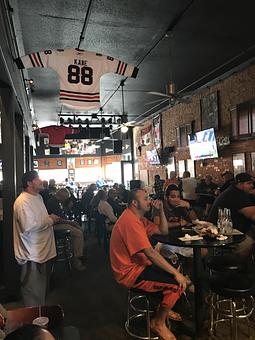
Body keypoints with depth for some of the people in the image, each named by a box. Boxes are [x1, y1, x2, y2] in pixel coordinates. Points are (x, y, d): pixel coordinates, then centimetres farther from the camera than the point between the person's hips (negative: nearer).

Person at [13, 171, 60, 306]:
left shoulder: (38, 197, 11)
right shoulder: (23, 201, -21)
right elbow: (29, 226, -29)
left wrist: (50, 218, 4)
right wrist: (50, 220, -18)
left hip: (42, 249, 10)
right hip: (32, 253, -10)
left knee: (41, 287, 24)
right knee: (33, 291, 6)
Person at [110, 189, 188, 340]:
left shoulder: (138, 218, 8)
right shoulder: (130, 221, -25)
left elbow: (163, 231, 12)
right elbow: (150, 253, -28)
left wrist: (161, 210, -2)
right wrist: (176, 273, -24)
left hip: (138, 264, 10)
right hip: (130, 272, -10)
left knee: (173, 268, 16)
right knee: (176, 283, -15)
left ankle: (165, 308, 31)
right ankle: (159, 322, 5)